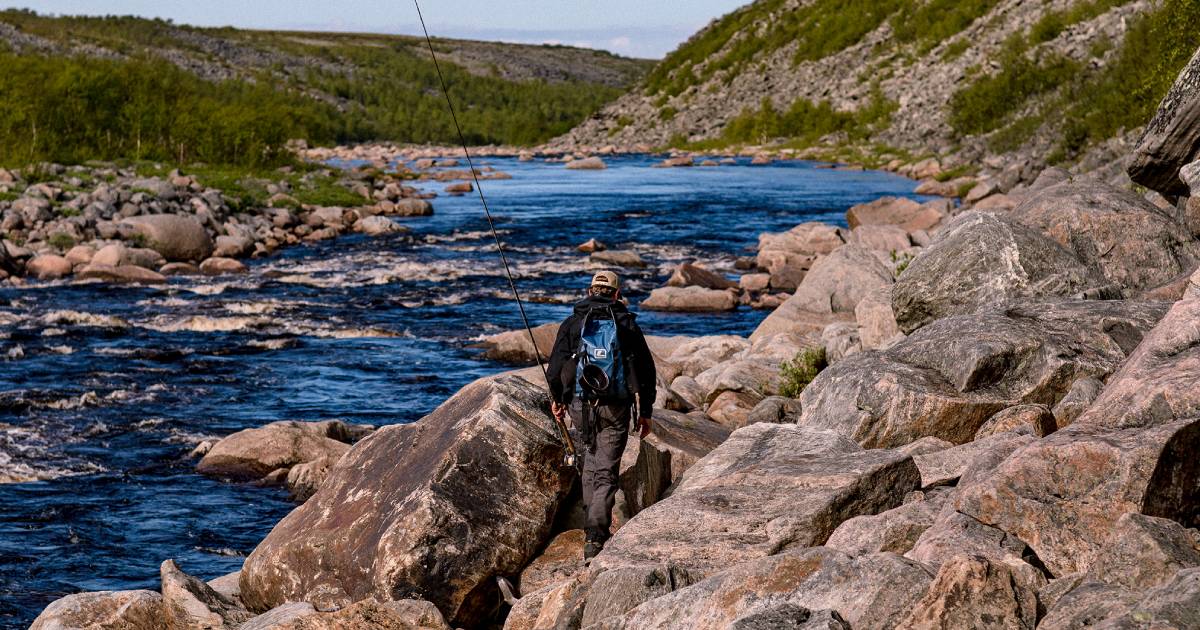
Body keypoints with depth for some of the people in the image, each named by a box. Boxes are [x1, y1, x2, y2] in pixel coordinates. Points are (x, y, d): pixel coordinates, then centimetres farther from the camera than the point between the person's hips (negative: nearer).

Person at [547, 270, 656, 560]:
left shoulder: (572, 323, 2)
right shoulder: (627, 325, 2)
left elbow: (555, 367, 2)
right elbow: (646, 370, 3)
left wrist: (557, 399, 20)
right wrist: (645, 412, 11)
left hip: (580, 406, 1)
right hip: (616, 408, -1)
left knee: (590, 462, 25)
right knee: (606, 472, -1)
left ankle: (595, 523, 30)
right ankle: (595, 536, -13)